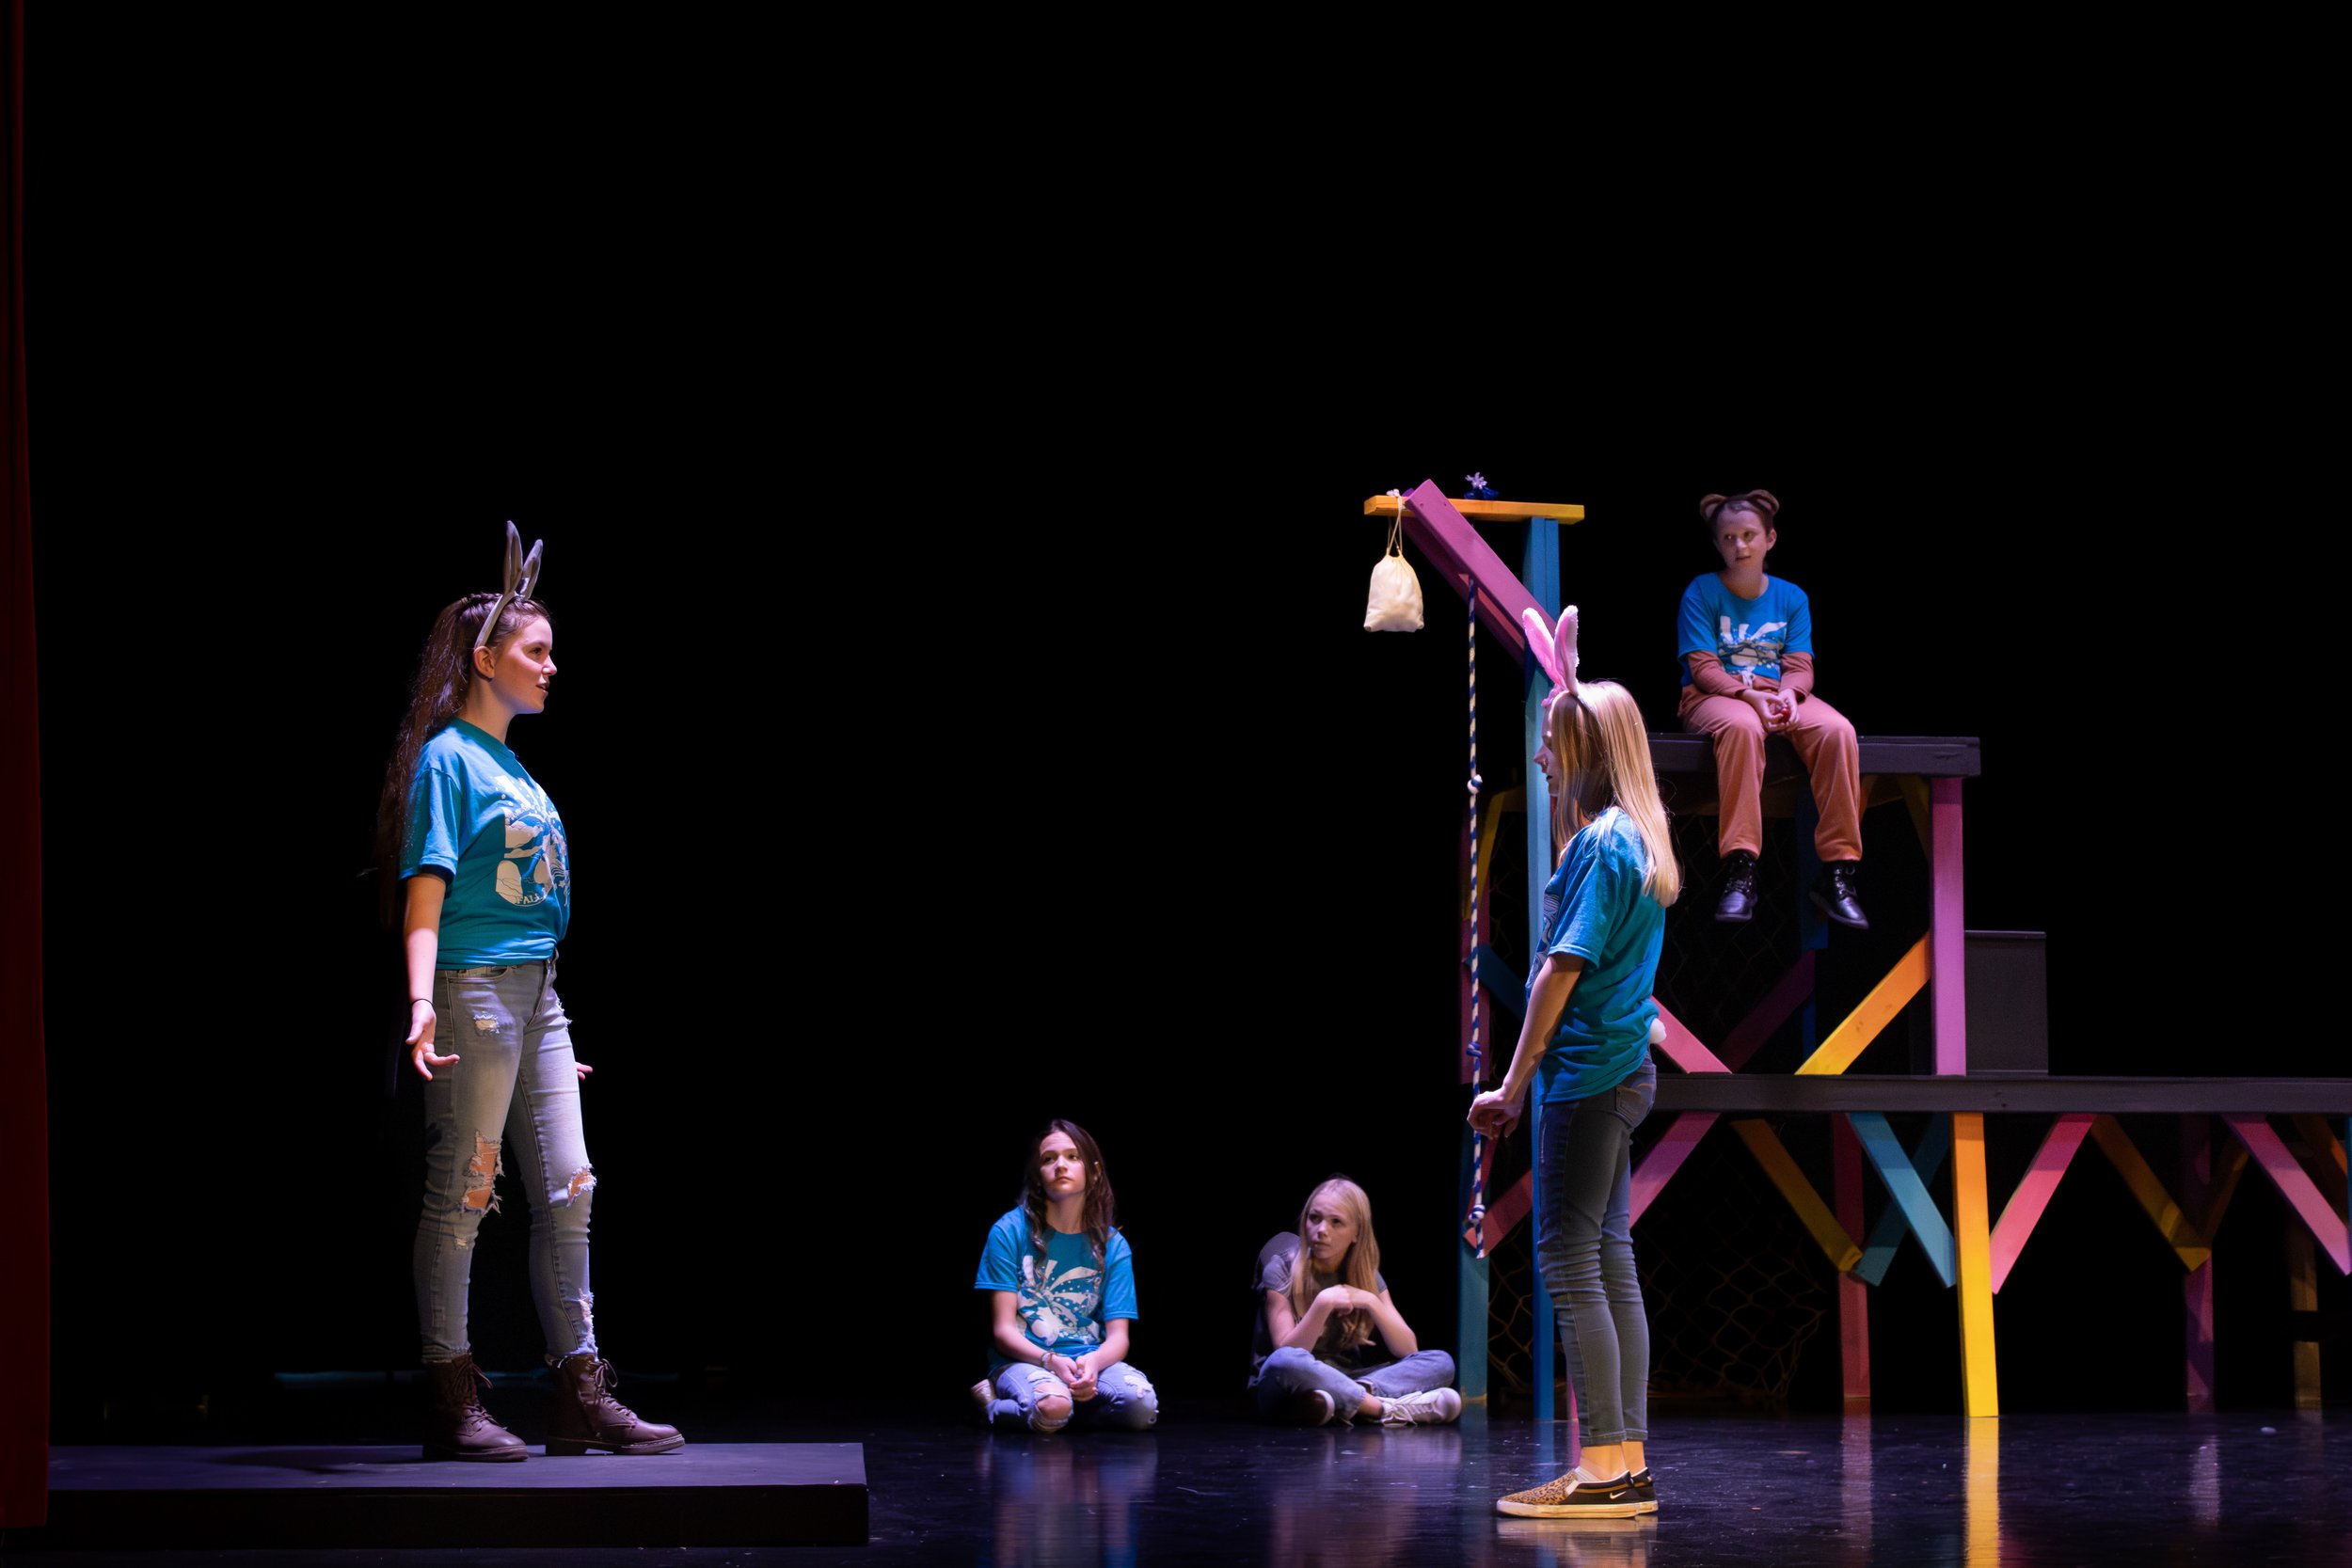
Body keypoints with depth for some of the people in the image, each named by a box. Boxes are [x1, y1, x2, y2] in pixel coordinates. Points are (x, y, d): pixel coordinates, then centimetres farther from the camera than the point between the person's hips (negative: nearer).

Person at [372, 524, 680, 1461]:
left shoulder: (514, 767, 19)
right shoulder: (448, 759, -6)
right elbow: (425, 891, -13)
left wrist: (556, 1035, 23)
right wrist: (422, 1000, -27)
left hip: (535, 993, 9)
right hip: (475, 990, -9)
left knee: (567, 1188, 5)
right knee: (461, 1189, -4)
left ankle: (581, 1396, 8)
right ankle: (452, 1403, 1)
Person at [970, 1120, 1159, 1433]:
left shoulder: (1112, 1245, 6)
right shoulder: (1010, 1231, -1)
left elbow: (1118, 1336, 0)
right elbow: (1003, 1329, -5)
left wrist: (1093, 1363, -24)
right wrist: (1051, 1361, -24)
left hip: (1089, 1361, 2)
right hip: (1023, 1360, -2)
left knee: (1142, 1404, -31)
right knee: (1051, 1407, -38)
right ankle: (995, 1405, -4)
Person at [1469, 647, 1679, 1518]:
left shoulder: (1601, 842, -14)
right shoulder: (1635, 839, 13)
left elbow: (1564, 967, -17)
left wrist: (1514, 1085, -13)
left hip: (1587, 1075, -10)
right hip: (1623, 1069, 10)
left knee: (1569, 1260, -8)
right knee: (1609, 1259, 9)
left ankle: (1603, 1470, -9)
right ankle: (1629, 1466, 11)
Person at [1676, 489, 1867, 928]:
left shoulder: (1791, 598, 14)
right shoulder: (1701, 592, 3)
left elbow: (1800, 666, 6)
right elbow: (1703, 668, -6)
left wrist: (1787, 694, -18)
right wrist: (1749, 695, -22)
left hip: (1777, 694, 4)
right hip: (1715, 696, -4)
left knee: (1837, 730, -29)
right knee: (1742, 726, -42)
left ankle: (1838, 872, -29)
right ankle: (1740, 871, -46)